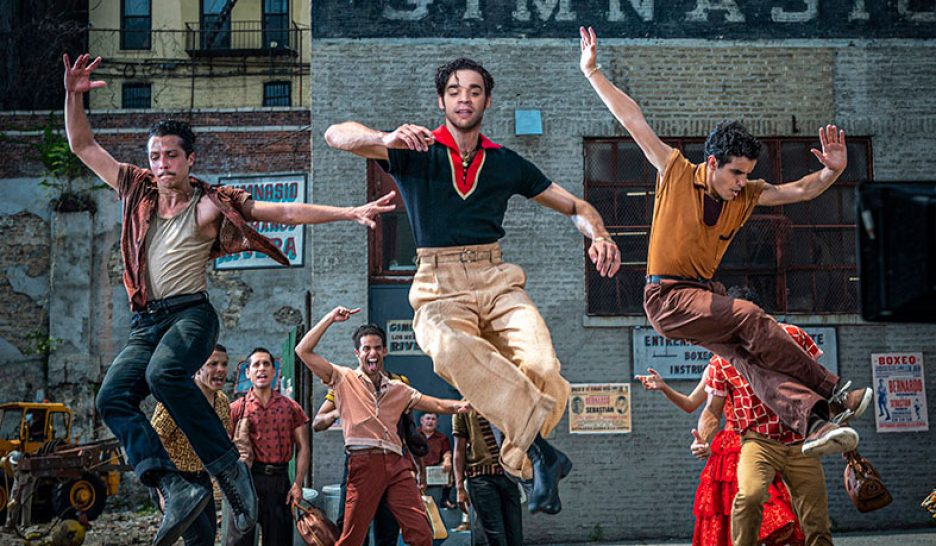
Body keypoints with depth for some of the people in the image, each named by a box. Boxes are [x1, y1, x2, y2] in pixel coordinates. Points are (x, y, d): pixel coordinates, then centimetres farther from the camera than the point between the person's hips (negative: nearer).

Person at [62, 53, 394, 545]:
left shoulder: (210, 205, 1)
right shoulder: (137, 190, 14)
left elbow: (288, 213, -5)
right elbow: (83, 145, 21)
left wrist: (351, 213, -13)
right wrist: (74, 95, 7)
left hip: (190, 314, -5)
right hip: (144, 323, 5)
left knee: (165, 372, -37)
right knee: (112, 398, -23)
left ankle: (230, 472, -28)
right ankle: (176, 491, -33)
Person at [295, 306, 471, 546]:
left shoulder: (398, 390, 21)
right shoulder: (344, 379, 10)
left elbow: (438, 405, 17)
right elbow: (303, 351, 1)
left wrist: (460, 405, -3)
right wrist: (330, 319, 1)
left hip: (396, 464, 4)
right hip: (364, 463, -4)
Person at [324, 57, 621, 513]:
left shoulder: (506, 164, 16)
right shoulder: (415, 153, 8)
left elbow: (575, 207, 23)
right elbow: (336, 135, -3)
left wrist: (599, 237, 0)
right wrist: (388, 139, -23)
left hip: (497, 282, 2)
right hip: (440, 290, -2)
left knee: (541, 368, -29)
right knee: (451, 347, -40)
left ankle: (523, 457, -5)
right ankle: (539, 447, -38)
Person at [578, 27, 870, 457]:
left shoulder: (746, 196, 9)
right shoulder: (677, 173, -4)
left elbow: (799, 191, 7)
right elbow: (633, 120, -3)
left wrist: (831, 172, -13)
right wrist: (592, 71, -2)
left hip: (704, 296, 5)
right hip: (666, 298, -5)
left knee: (747, 356, -22)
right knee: (750, 318, -26)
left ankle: (812, 422, -43)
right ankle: (833, 395, -22)